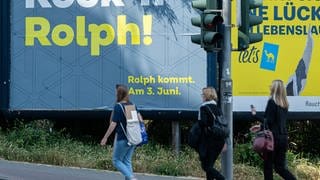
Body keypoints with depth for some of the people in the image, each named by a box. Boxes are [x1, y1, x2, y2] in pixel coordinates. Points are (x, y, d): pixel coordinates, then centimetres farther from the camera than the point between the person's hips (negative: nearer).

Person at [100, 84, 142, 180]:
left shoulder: (118, 106, -13)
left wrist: (105, 137, -8)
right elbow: (139, 117, 9)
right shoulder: (132, 105, 6)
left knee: (116, 161, 5)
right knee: (127, 161, 14)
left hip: (122, 138, -7)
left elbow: (113, 124, -14)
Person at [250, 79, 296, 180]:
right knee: (280, 167, 11)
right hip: (283, 138, 7)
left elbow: (268, 122, -16)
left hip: (273, 138, -7)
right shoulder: (284, 104, 11)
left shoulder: (272, 102, -12)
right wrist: (261, 126, 22)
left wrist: (255, 115, -10)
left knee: (268, 166, 5)